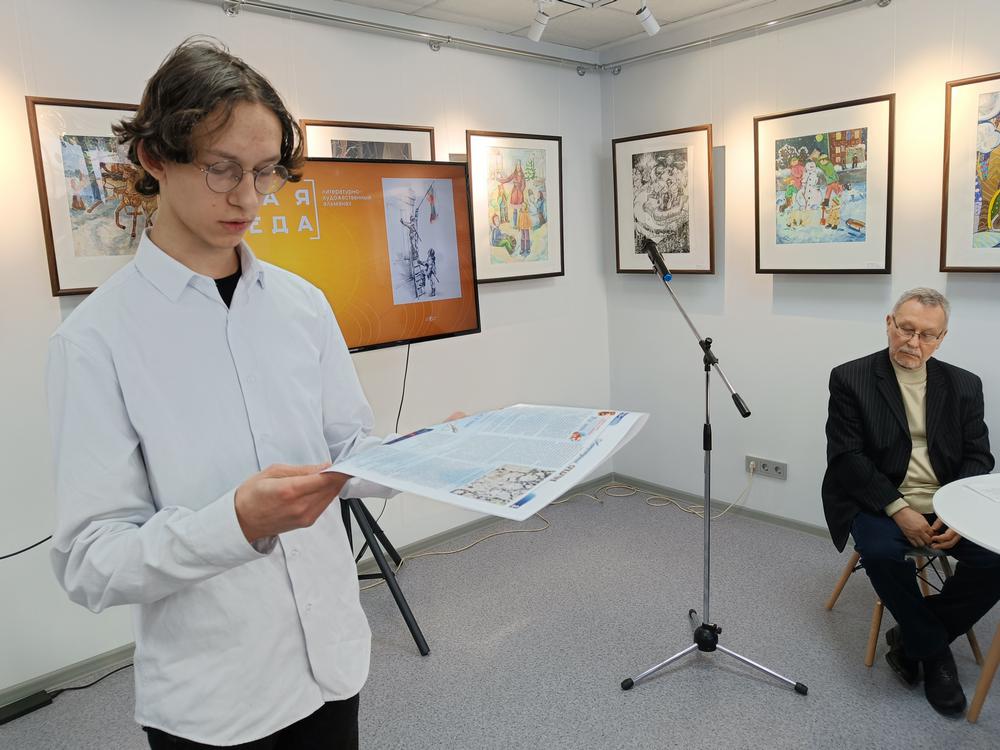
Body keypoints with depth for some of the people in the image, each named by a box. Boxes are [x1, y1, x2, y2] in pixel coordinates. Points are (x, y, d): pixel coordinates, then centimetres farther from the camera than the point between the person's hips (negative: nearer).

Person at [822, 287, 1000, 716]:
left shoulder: (964, 386, 9)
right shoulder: (851, 379, -3)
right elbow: (846, 457, -8)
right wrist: (898, 509, -19)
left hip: (948, 506, 4)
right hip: (880, 503, -3)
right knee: (881, 553, -33)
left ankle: (912, 639, 1)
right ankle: (934, 652, -5)